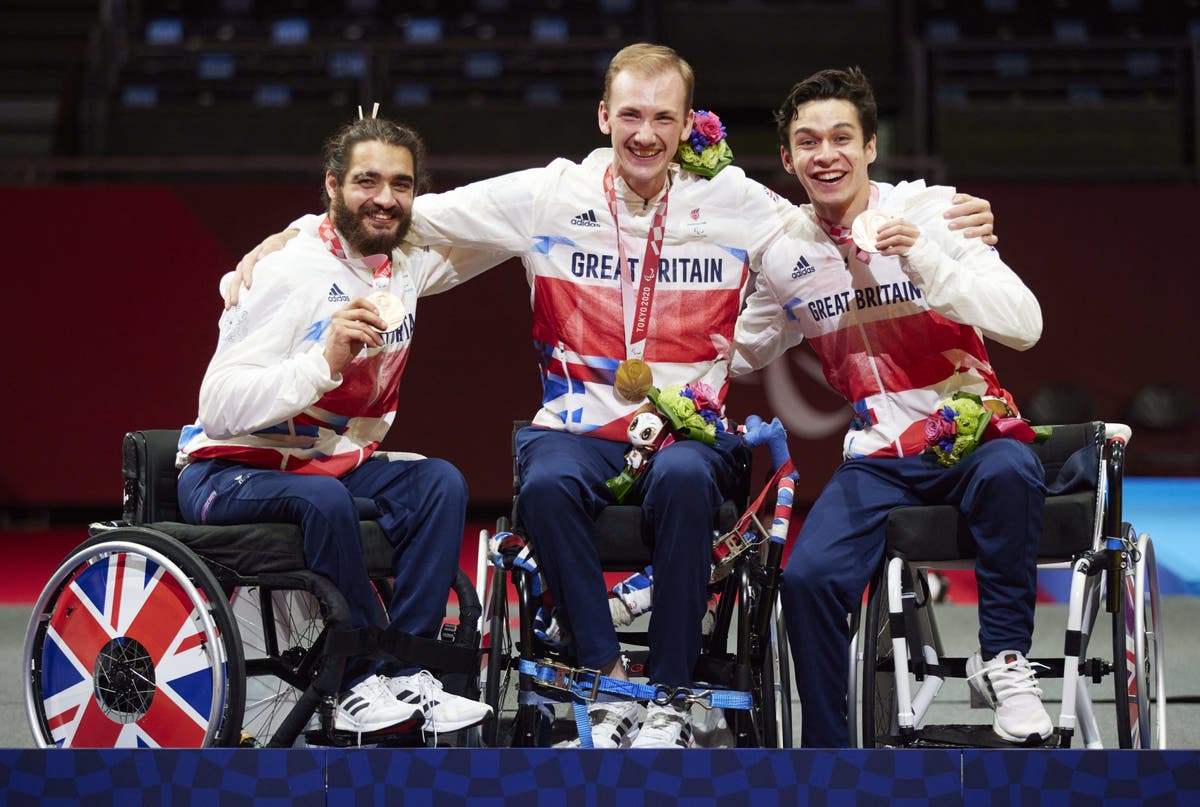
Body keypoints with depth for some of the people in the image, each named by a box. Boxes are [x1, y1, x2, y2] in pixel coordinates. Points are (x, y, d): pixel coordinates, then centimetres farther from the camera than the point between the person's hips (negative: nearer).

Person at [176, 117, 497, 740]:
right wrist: (324, 361, -38)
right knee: (322, 498, -36)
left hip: (330, 463, 7)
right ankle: (361, 680, -24)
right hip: (226, 474, -7)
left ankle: (404, 669, -19)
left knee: (440, 482, -16)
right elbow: (220, 408, -27)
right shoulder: (287, 273, -19)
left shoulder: (408, 263, 3)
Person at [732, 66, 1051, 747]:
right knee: (808, 578, -22)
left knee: (1009, 470, -38)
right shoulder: (785, 257, 6)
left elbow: (1025, 325, -16)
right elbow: (746, 352, 24)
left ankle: (1005, 658, -19)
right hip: (878, 460, 3)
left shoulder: (929, 211, -5)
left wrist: (927, 261, -28)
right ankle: (826, 752, -3)